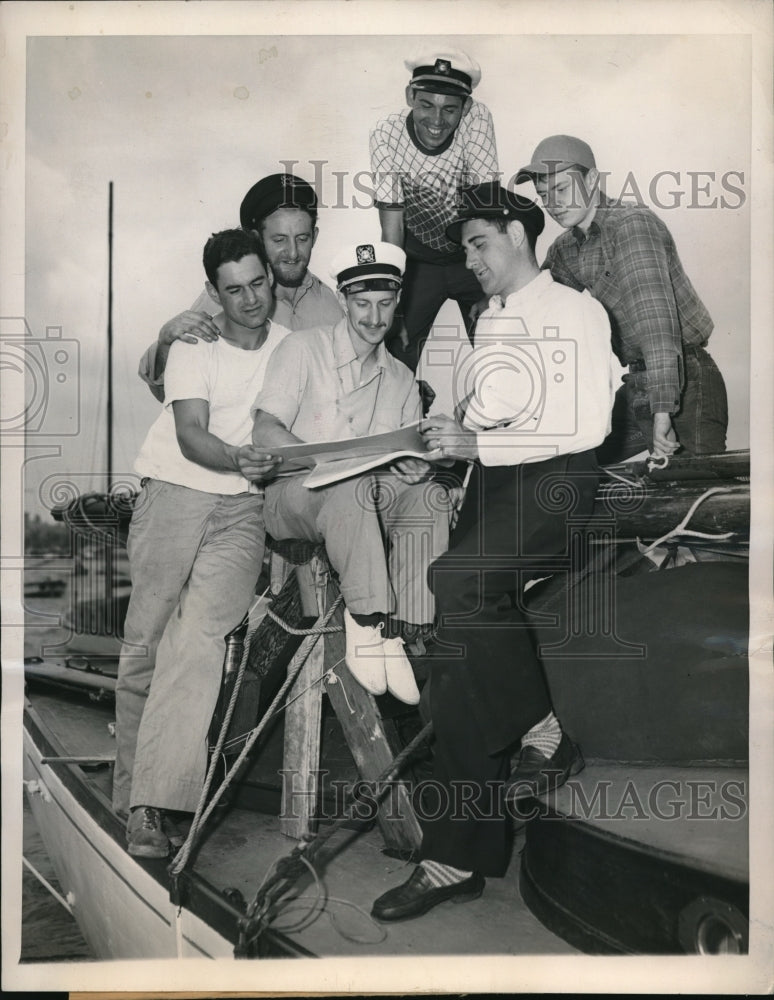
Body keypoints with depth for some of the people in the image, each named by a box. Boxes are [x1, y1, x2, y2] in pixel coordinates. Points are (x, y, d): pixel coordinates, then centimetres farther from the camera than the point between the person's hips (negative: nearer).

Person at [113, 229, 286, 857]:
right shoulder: (193, 345, 3)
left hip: (245, 505, 1)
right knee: (146, 639, -7)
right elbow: (191, 436, -9)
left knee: (198, 634, -20)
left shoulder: (291, 346, 12)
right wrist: (238, 460, -28)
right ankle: (137, 791, 7)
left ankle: (152, 802, -18)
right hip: (176, 491, 0)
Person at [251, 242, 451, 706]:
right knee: (352, 487, -37)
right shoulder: (305, 348, 2)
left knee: (429, 496, -26)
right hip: (295, 495, -4)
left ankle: (398, 633, -27)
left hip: (368, 499, 4)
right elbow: (266, 431, -8)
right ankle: (367, 622, -32)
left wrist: (415, 465, -13)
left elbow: (412, 457, 13)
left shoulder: (402, 380, 16)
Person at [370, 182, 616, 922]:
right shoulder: (489, 323, 24)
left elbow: (585, 428, -11)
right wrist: (447, 437, 6)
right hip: (489, 483, 7)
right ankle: (462, 858, 4)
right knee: (460, 652, -5)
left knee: (458, 583, -30)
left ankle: (542, 735, -8)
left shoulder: (576, 312, 0)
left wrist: (477, 443, -16)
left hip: (554, 480, -7)